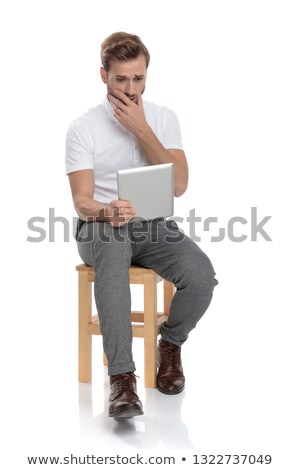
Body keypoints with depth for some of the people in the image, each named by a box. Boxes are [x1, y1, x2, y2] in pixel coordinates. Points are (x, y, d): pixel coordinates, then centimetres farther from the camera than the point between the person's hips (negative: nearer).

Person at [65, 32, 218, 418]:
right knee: (113, 244, -41)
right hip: (100, 226, -2)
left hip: (155, 227, 3)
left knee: (201, 275, -29)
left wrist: (141, 130, -13)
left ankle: (170, 345, 5)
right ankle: (122, 377, -40)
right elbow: (82, 201, -9)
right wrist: (107, 212, -34)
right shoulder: (82, 129, -2)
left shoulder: (164, 119, 6)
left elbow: (178, 185, -6)